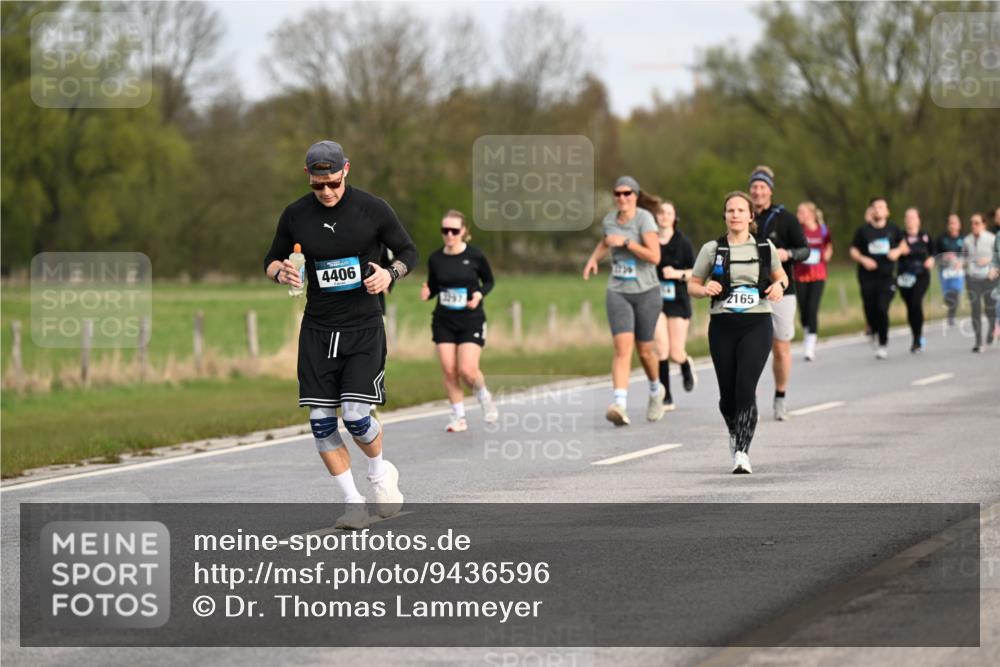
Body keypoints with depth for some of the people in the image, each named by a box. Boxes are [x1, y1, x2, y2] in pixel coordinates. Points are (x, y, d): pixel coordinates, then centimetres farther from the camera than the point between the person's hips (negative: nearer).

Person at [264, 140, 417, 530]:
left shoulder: (373, 209, -5)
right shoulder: (295, 215, 2)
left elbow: (408, 252, 6)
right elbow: (271, 260, 15)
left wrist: (390, 273, -15)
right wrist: (280, 272, -9)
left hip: (364, 329, -3)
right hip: (317, 330, 3)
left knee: (356, 416, -13)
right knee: (321, 421, -3)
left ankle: (380, 472, 19)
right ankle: (355, 505, 8)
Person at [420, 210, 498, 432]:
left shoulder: (475, 256, -8)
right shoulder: (435, 259, -2)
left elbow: (489, 280, 6)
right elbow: (433, 287, 10)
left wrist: (479, 294, -14)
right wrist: (427, 293, -13)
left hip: (471, 320, -3)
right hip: (443, 321, 3)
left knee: (467, 370, -13)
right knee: (449, 370, -3)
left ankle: (483, 396, 20)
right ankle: (458, 416, 12)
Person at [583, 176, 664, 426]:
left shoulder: (644, 218, -11)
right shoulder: (609, 220, 5)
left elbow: (655, 257, -20)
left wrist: (626, 242, -21)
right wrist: (594, 258, 12)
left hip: (646, 292, -3)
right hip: (618, 293, 3)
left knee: (644, 350, 9)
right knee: (623, 347, -15)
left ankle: (655, 390, 40)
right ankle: (620, 405, -27)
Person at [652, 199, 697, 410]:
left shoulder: (682, 242, -2)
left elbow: (695, 272, 1)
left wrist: (678, 274, -16)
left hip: (678, 300, 0)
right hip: (655, 298, 0)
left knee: (676, 352, -1)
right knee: (661, 347, -14)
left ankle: (686, 367, 38)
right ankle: (666, 397, -5)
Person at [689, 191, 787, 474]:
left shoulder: (765, 248, 6)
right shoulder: (712, 249, 4)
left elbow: (781, 275, 21)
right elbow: (692, 285, 9)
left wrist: (779, 285, -2)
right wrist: (705, 289, -13)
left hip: (757, 325, -1)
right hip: (723, 326, 1)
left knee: (746, 388, -17)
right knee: (728, 393, 6)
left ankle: (742, 452, -19)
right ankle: (735, 433, 38)